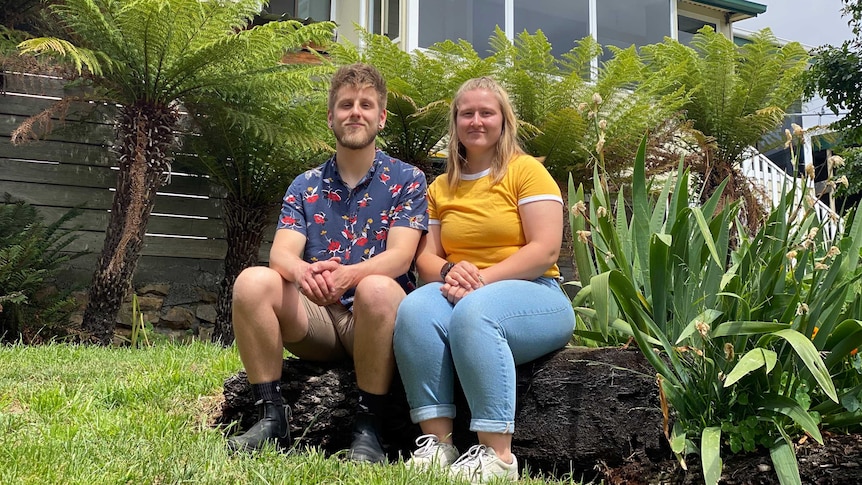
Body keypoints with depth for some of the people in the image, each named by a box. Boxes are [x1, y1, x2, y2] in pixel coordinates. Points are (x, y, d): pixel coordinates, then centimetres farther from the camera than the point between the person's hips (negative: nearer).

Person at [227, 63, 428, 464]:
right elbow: (281, 253, -3)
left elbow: (400, 256, -11)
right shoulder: (305, 186, 11)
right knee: (253, 281, -23)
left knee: (376, 288, -37)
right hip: (316, 319, 3)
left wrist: (346, 274, -33)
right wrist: (303, 272, -30)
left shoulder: (406, 180, 3)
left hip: (377, 317, -3)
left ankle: (368, 426, -22)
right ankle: (272, 416, -15)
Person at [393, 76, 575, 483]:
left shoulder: (526, 171, 1)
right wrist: (449, 272, -14)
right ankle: (438, 442, -29)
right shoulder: (440, 187, 17)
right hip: (462, 295, 4)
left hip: (533, 295, -4)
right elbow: (425, 258, 11)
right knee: (414, 308, -28)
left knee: (473, 311, -36)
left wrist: (482, 279, -19)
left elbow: (545, 250, -9)